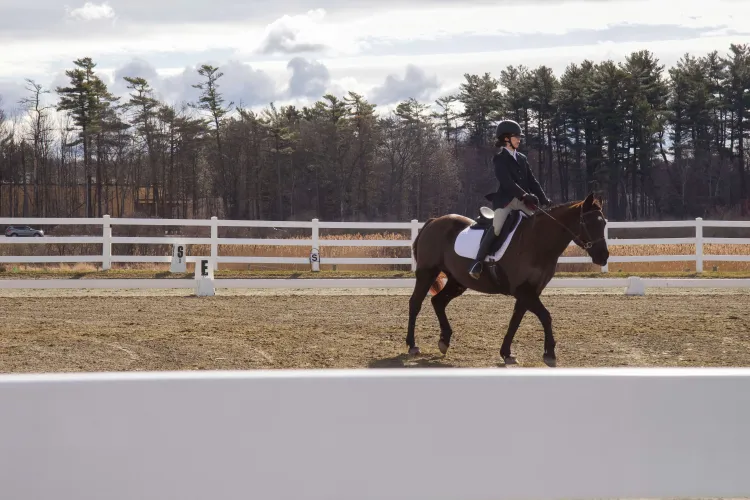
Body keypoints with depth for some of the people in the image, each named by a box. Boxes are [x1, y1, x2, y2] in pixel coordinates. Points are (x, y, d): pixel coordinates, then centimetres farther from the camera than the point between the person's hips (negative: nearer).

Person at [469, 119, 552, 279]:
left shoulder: (522, 159, 19)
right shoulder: (500, 158, -1)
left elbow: (532, 182, 17)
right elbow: (506, 182, -14)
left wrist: (544, 200, 5)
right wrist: (524, 195, -22)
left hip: (522, 201, 7)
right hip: (505, 199, -7)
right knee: (496, 228, -24)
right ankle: (477, 263, -22)